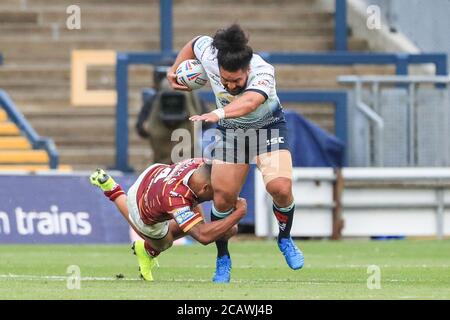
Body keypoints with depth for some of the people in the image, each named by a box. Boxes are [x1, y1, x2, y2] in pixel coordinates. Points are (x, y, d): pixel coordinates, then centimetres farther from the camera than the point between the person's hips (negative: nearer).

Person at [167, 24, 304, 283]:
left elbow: (250, 102, -59)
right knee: (224, 198, -5)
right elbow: (194, 43, -1)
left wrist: (218, 113, -75)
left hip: (268, 127, -3)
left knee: (280, 187, -21)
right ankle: (223, 259, 17)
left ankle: (285, 239, 9)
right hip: (230, 131, 3)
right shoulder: (209, 53, -26)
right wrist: (175, 70, 5)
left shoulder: (263, 72, -38)